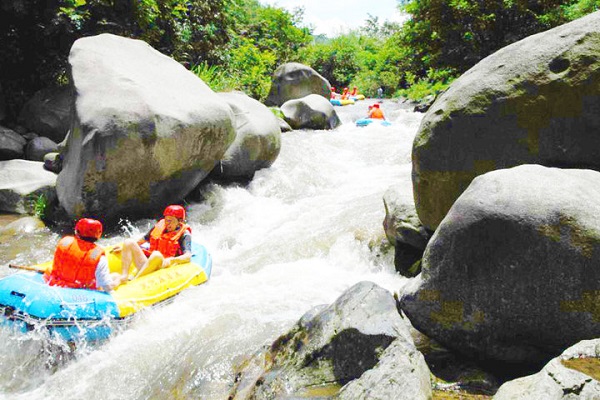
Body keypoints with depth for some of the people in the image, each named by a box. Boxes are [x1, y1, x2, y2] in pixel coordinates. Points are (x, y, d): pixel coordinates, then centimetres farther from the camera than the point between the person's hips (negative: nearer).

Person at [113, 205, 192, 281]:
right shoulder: (159, 226, 13)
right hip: (146, 264, 6)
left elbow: (188, 256, -18)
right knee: (129, 242, -7)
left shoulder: (184, 234, -3)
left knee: (156, 255, -38)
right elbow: (141, 241, 27)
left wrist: (171, 260, -34)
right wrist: (125, 248, 21)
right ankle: (124, 276, -25)